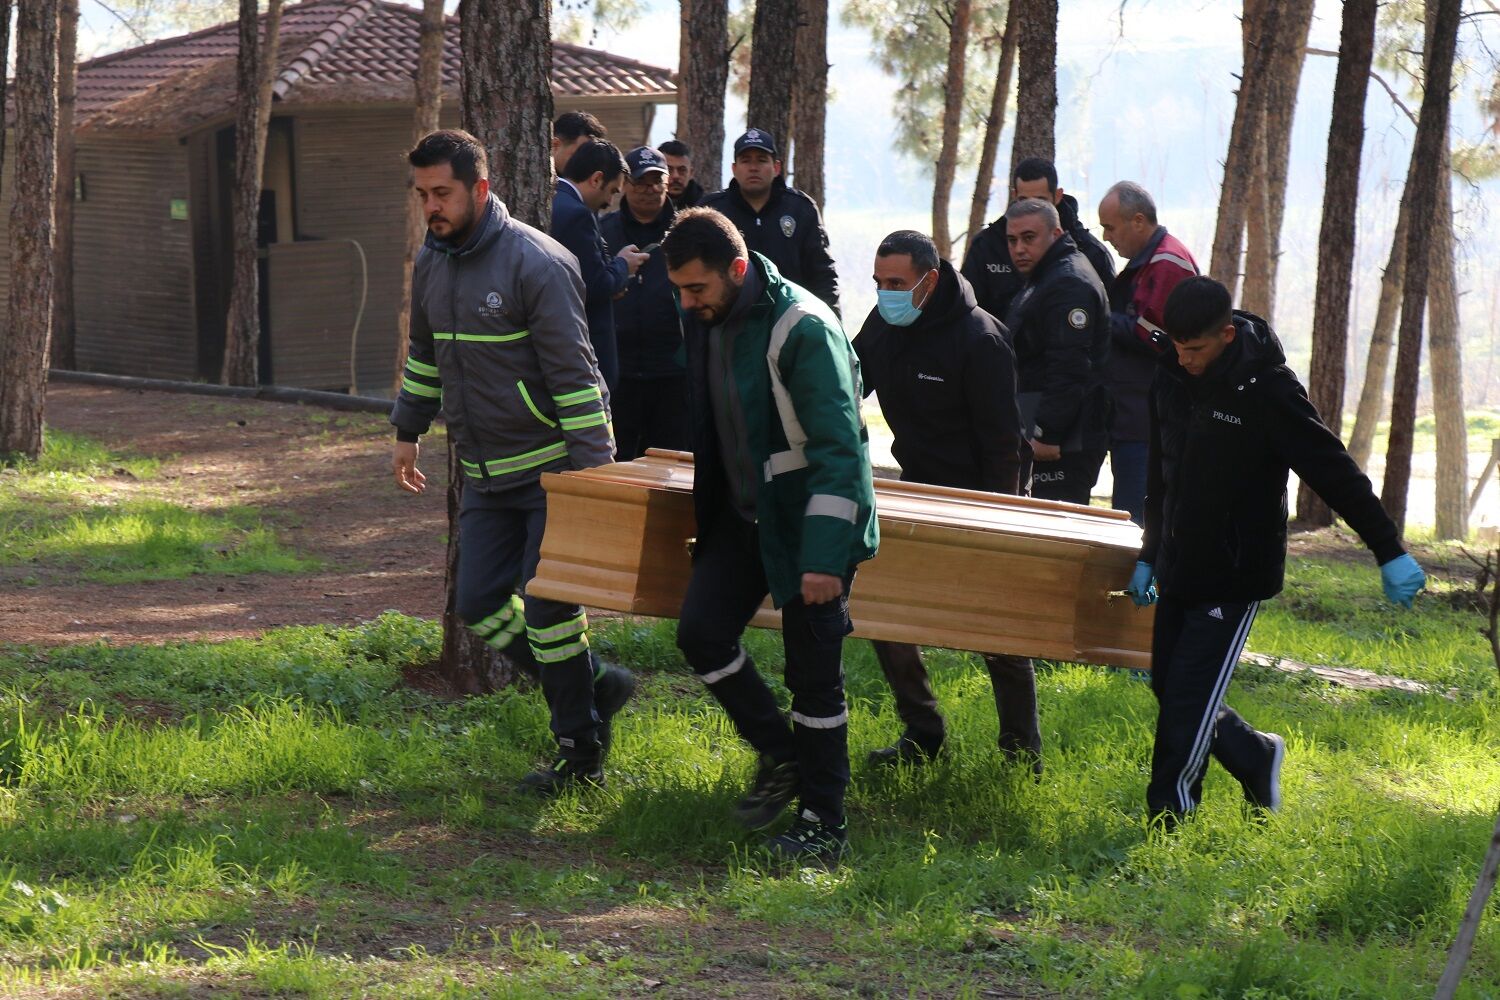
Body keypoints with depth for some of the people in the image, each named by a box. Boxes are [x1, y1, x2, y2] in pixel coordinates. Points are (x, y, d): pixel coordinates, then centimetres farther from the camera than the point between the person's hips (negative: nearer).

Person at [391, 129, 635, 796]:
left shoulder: (536, 263, -18)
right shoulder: (431, 263, 6)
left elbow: (574, 373, -19)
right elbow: (425, 355, 23)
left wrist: (591, 468, -21)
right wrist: (408, 432, 23)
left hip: (548, 470, -8)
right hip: (484, 474, 8)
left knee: (547, 611, -4)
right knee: (480, 605, 5)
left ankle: (582, 755, 10)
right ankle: (598, 686, 20)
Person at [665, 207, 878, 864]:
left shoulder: (803, 329, -24)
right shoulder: (703, 321, 1)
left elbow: (839, 448, -24)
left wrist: (825, 556, -27)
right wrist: (707, 503, 22)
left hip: (807, 520, -7)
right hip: (742, 514, 7)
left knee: (813, 674, -2)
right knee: (701, 631, -3)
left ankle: (824, 824, 9)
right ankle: (780, 756, 17)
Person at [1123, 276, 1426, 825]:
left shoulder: (1267, 389, -17)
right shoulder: (1171, 377, 2)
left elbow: (1335, 472, -15)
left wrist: (1390, 552, -15)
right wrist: (1149, 556, 20)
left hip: (1235, 577, -7)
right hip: (1179, 571, 7)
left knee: (1189, 702, -8)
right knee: (1169, 688, 12)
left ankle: (1165, 824, 3)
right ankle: (1257, 757, 33)